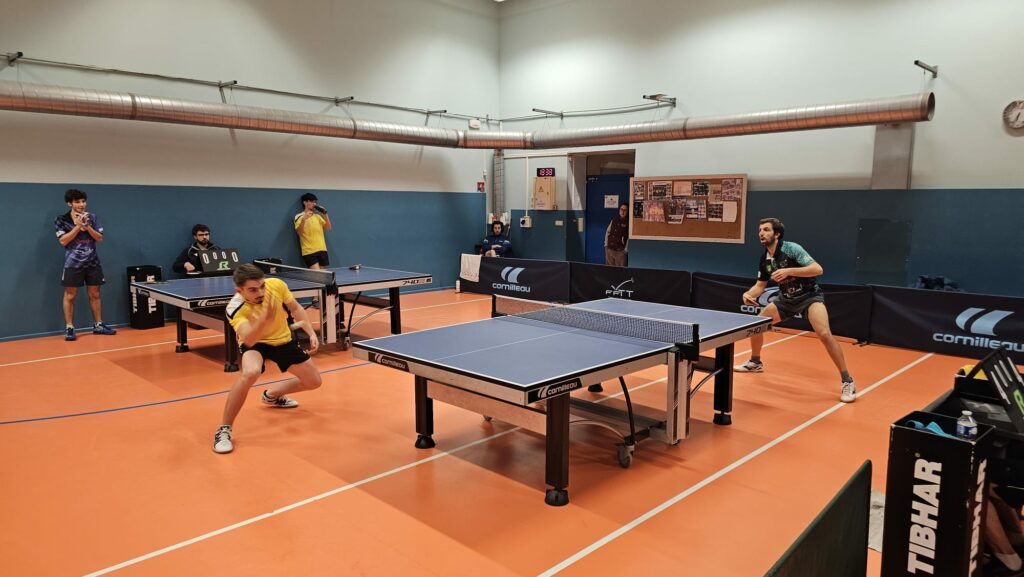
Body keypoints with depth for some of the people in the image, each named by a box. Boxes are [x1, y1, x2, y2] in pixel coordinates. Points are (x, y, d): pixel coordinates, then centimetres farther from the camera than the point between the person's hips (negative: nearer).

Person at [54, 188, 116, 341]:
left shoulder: (92, 217, 4)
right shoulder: (62, 220, -3)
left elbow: (100, 238, 0)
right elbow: (63, 241, -12)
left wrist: (87, 227, -15)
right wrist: (78, 226, -18)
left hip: (92, 263, 3)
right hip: (73, 264, -3)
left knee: (94, 294, 8)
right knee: (70, 296, 0)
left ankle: (98, 325, 17)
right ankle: (69, 328, 7)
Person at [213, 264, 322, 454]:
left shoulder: (277, 285, -25)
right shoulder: (235, 309, -34)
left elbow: (295, 308, -5)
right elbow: (249, 340, -49)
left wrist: (311, 333, -11)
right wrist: (265, 317, -64)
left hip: (283, 339, 5)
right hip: (254, 343, -5)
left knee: (314, 382, 9)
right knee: (250, 373, -39)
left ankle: (271, 395, 38)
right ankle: (224, 430, -20)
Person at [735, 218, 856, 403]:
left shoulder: (791, 248, -20)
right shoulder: (765, 259, 1)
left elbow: (818, 269, -25)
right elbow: (760, 285, 11)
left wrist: (789, 271, -34)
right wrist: (748, 294, -10)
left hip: (809, 295, -7)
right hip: (787, 299, 7)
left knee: (824, 334, -27)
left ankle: (847, 381, -14)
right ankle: (755, 362, 30)